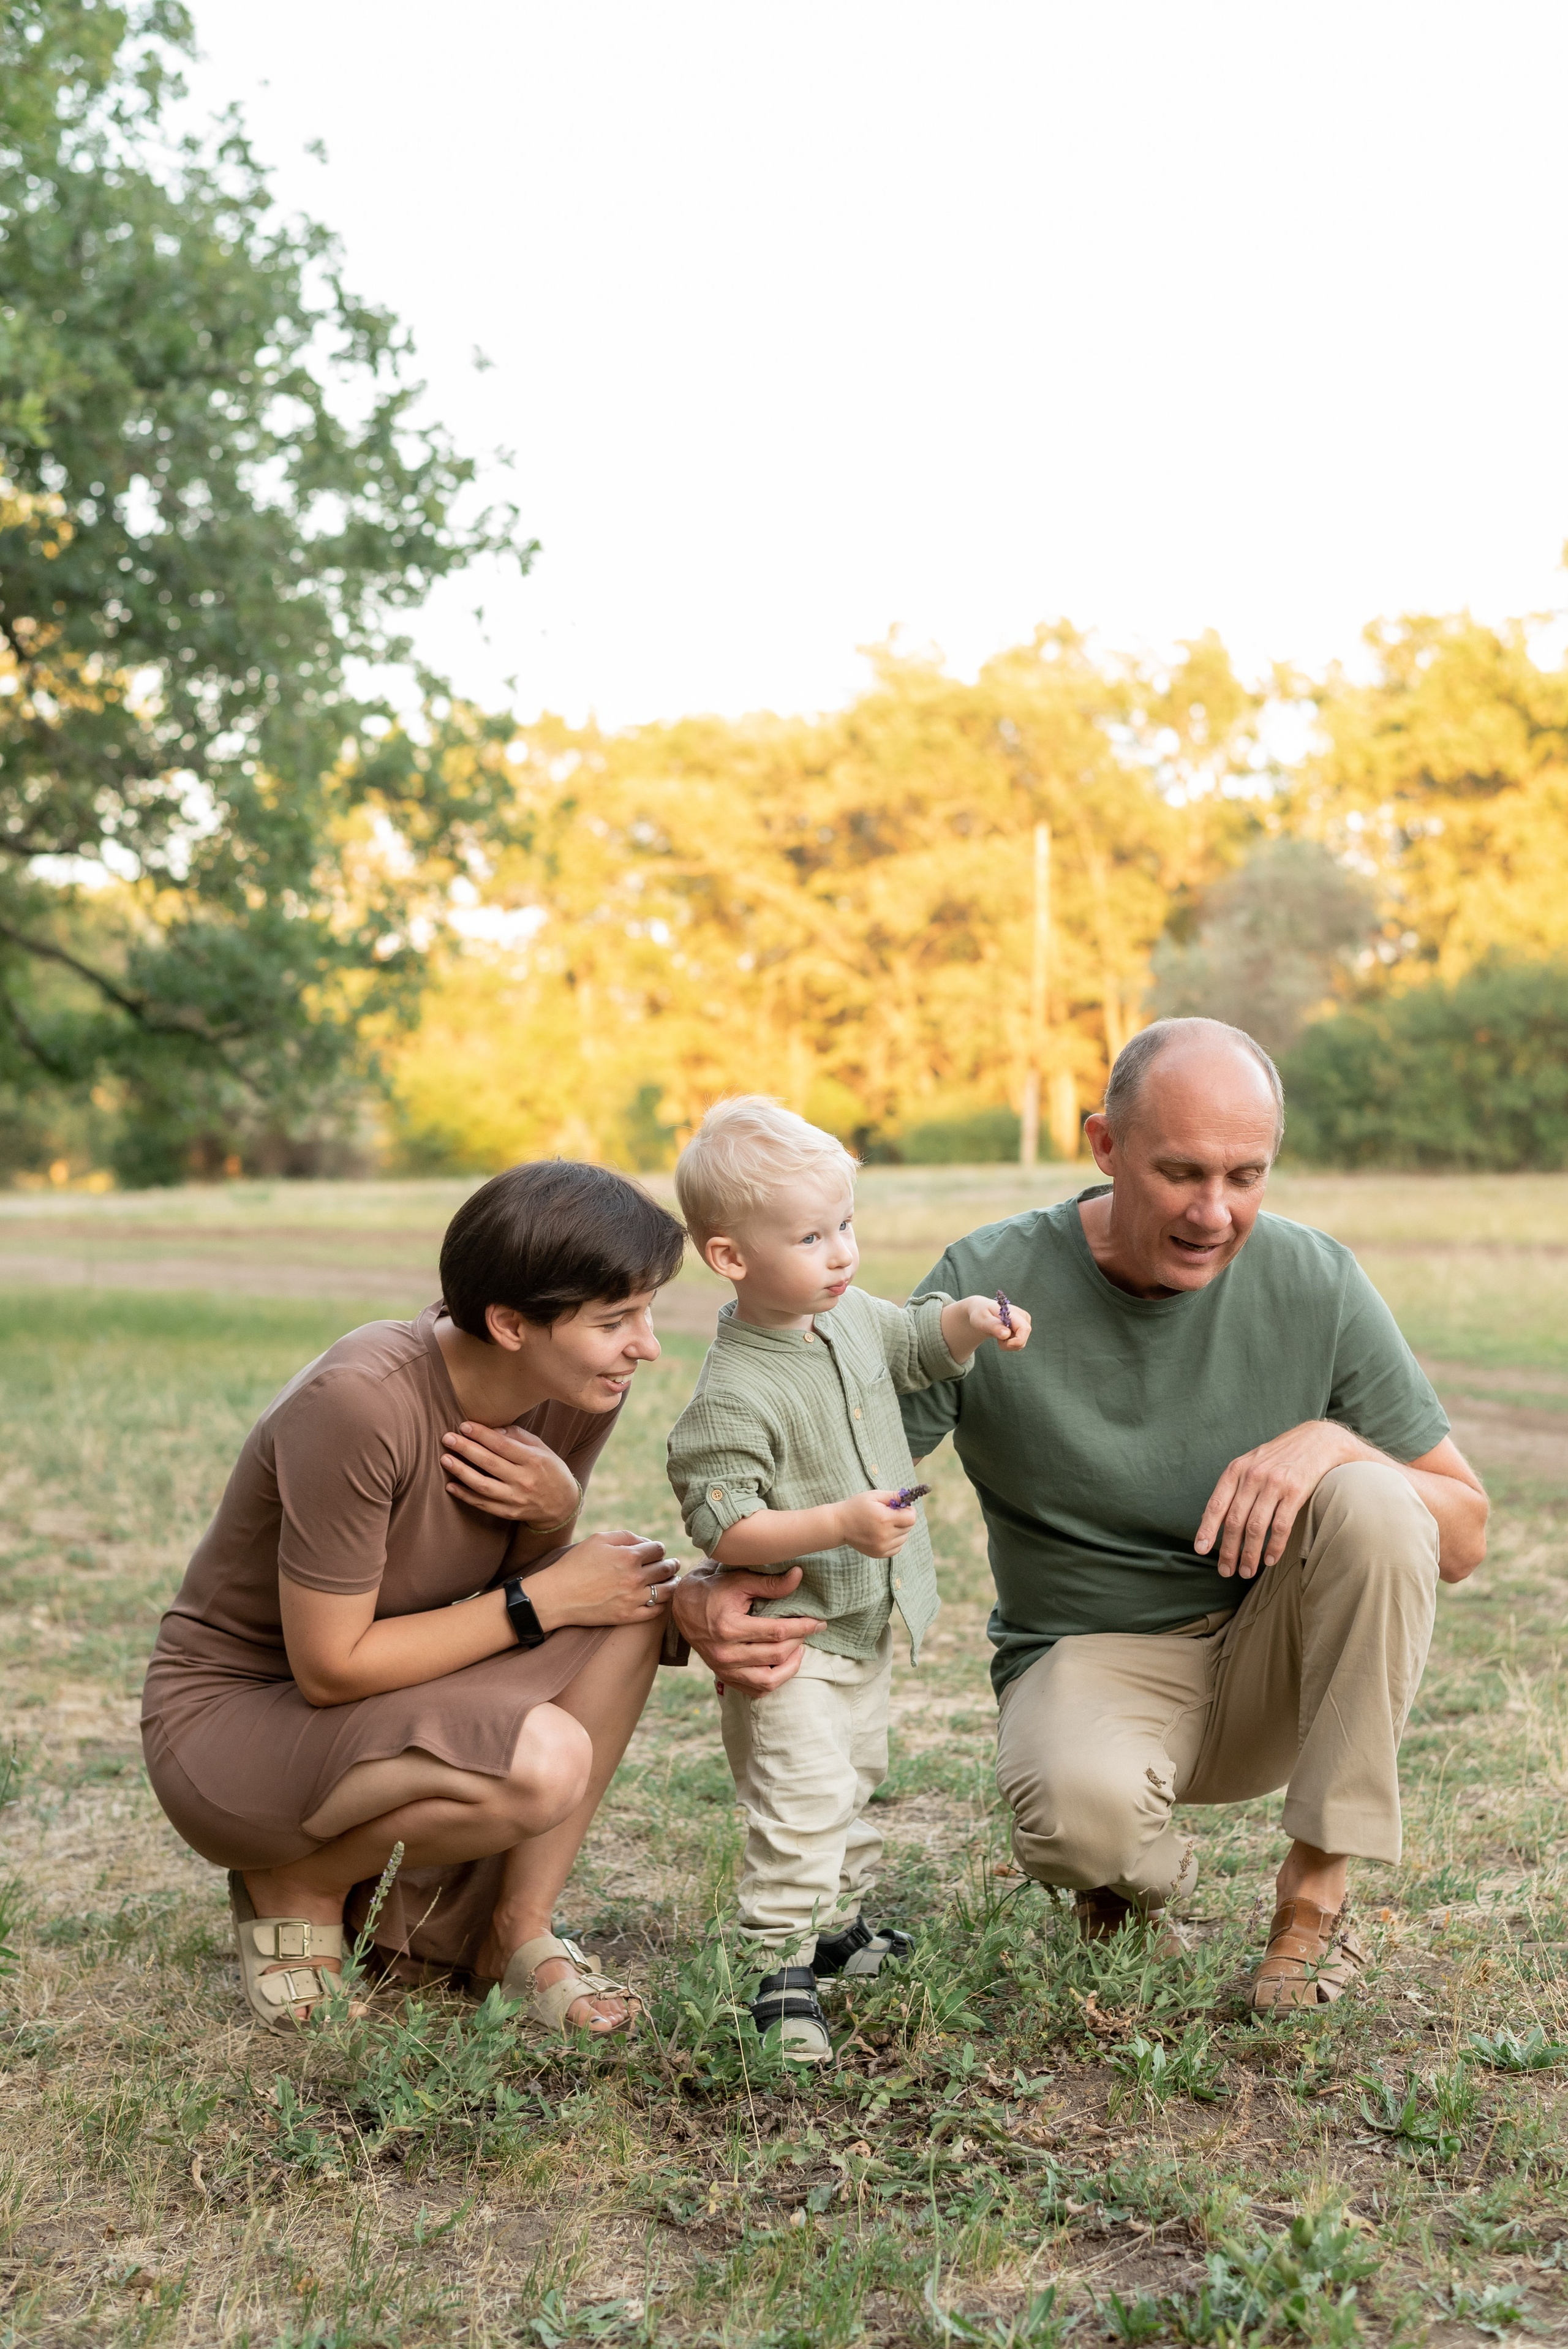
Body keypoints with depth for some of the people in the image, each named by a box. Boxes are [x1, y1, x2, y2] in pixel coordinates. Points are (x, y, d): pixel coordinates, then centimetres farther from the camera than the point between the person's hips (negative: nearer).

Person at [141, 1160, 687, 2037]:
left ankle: (520, 1929, -4)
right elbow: (329, 1667, -25)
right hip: (230, 1718, -7)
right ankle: (295, 1883, -2)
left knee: (632, 1598, -15)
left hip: (388, 1697, 7)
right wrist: (546, 1598, -22)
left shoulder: (581, 1388, -10)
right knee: (540, 1763, -32)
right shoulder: (359, 1405, -32)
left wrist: (558, 1511, -20)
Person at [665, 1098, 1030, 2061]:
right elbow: (720, 1526, -28)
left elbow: (917, 1344, 19)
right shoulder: (736, 1394, -28)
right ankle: (781, 1971, -4)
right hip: (787, 1640, -9)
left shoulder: (854, 1316, -1)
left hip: (868, 1629, 9)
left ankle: (840, 1925, 40)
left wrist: (972, 1321, -2)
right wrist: (840, 1524, -35)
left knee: (855, 1783, 23)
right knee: (801, 1805, -13)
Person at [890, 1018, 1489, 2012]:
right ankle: (1150, 1876, 4)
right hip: (1091, 1661, -2)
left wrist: (1330, 1442, -24)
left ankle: (1317, 1887, -13)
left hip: (1273, 1668, 2)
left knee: (1372, 1502, -28)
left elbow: (1464, 1538, -4)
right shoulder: (989, 1287, -15)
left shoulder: (1320, 1285, -10)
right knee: (1081, 1812, -36)